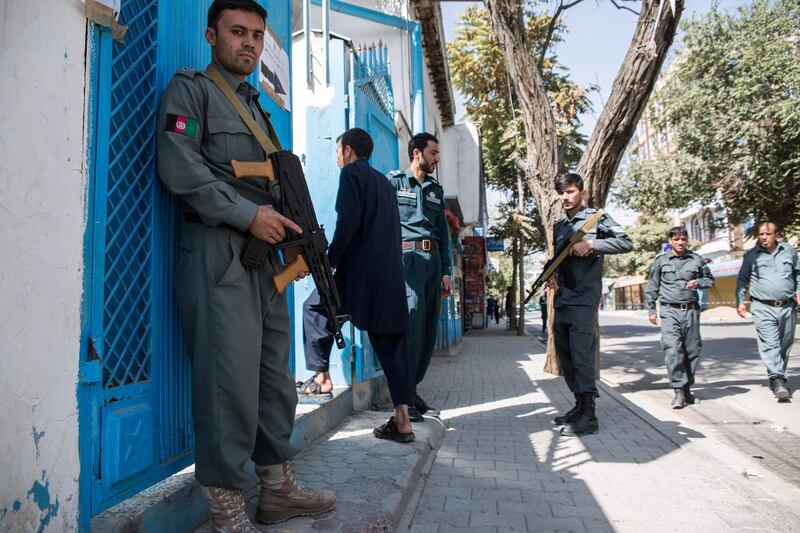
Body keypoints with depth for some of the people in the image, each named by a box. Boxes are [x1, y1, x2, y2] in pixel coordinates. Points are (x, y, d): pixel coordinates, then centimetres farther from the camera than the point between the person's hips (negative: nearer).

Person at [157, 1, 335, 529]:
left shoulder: (257, 107, 27)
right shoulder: (190, 88, 5)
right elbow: (180, 167, -11)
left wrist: (295, 237, 9)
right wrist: (248, 214, -16)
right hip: (218, 253, -8)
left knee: (276, 378, 9)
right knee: (230, 381, -8)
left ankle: (278, 488, 21)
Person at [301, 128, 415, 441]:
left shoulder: (351, 173, 1)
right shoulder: (383, 182, 24)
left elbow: (348, 220, -14)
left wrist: (331, 259, -6)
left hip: (360, 271, -7)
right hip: (391, 274, 7)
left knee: (314, 309, 15)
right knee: (390, 344, 5)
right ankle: (402, 421, 5)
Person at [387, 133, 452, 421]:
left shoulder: (436, 189, 21)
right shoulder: (394, 181, 4)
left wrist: (446, 272, 15)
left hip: (432, 259, 6)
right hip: (407, 256, -6)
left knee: (429, 327, 6)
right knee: (412, 323, -13)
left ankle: (413, 389, 17)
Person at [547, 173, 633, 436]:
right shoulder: (558, 226, 19)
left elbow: (626, 243, -9)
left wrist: (591, 244, -17)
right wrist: (553, 275, 5)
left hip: (584, 299, -7)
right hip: (562, 300, 7)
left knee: (582, 356, -10)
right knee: (565, 357, 11)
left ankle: (589, 415, -4)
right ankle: (579, 405, 22)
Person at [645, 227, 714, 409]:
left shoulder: (696, 259, 8)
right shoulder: (661, 260, 4)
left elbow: (709, 278, 20)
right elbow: (652, 287, 8)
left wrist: (699, 282, -3)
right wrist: (651, 310, 6)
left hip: (691, 310, 3)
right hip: (670, 311, -2)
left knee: (692, 350, 7)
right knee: (673, 349, -14)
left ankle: (687, 387, 22)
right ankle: (679, 390, -9)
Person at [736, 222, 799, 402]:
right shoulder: (751, 256, 4)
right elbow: (742, 279, 10)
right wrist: (740, 301, 2)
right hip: (763, 308, -3)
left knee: (785, 344, 11)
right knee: (770, 344, -14)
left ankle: (776, 378, 25)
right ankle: (778, 380, -16)